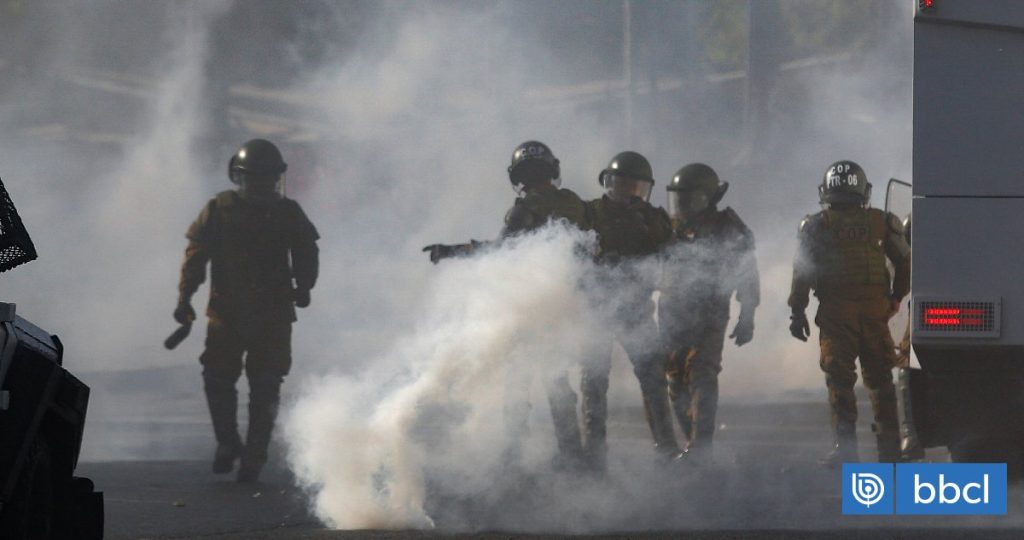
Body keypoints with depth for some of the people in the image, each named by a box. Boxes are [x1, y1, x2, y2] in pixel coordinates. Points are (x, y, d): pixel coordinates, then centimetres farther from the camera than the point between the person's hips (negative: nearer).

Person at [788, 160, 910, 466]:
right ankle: (889, 447, 14)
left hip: (836, 315, -2)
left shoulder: (816, 226, 0)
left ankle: (846, 446, -9)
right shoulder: (882, 223, 7)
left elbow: (802, 272, -4)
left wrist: (797, 312, 2)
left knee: (839, 380, -1)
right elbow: (904, 264, 10)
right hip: (875, 313, 2)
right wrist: (895, 299, 24)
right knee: (879, 378, 12)